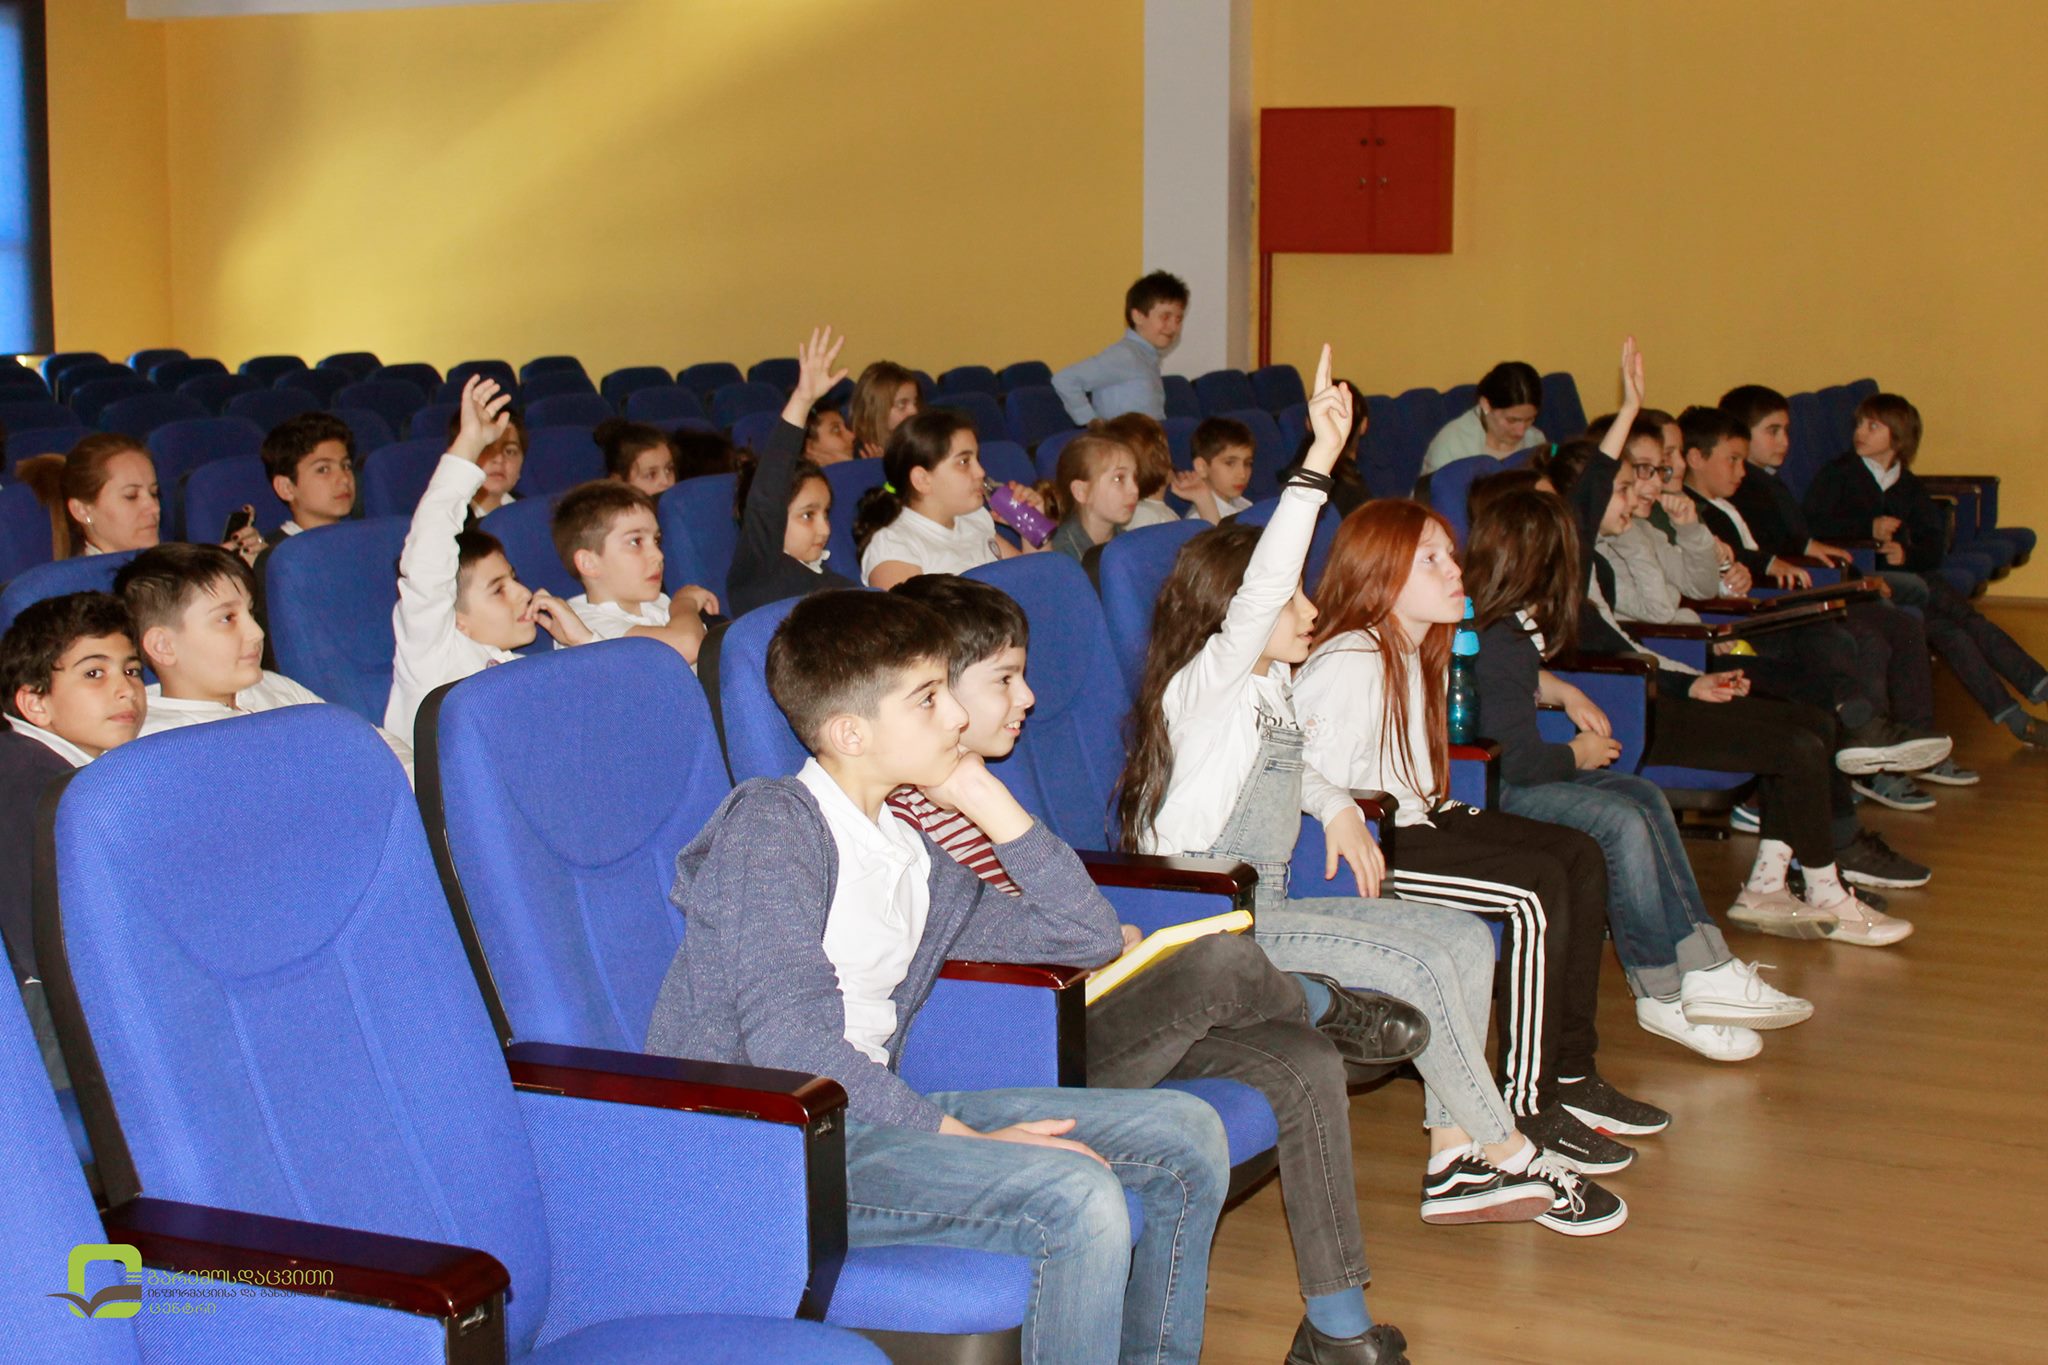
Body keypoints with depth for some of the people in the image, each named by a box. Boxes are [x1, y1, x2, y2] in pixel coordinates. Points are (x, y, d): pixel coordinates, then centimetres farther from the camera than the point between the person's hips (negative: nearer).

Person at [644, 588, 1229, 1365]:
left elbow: (1091, 937, 19)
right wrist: (964, 1136, -23)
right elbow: (787, 1038, -21)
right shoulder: (769, 825, -9)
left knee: (1187, 1136, 3)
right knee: (1078, 1199, -28)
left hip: (869, 1111, 9)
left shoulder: (911, 857, 14)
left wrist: (988, 802, 10)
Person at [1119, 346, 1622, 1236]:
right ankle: (1504, 1152, -5)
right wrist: (1317, 461, -35)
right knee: (1418, 963, -20)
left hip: (1266, 908, 9)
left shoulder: (1268, 686, 14)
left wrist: (1338, 807, 13)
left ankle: (1453, 1159, -4)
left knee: (1467, 939, -1)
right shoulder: (1206, 680, -13)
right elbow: (1259, 587, -30)